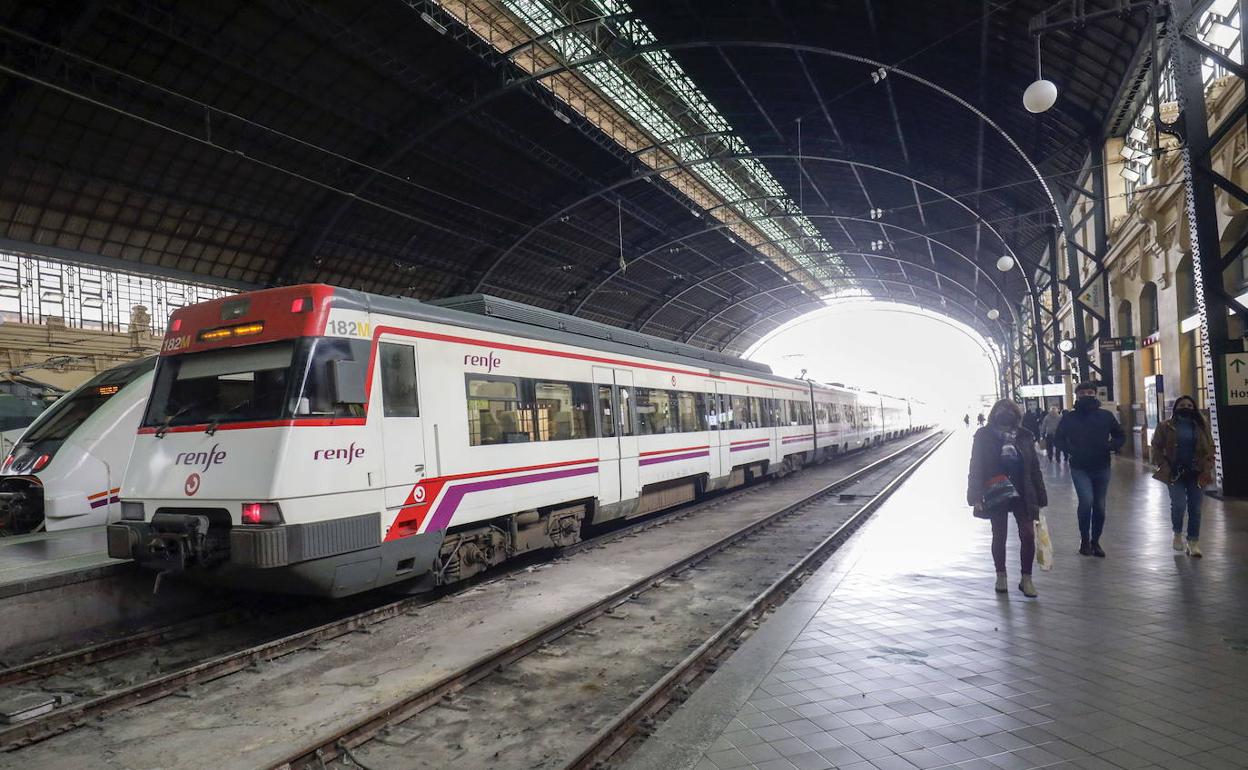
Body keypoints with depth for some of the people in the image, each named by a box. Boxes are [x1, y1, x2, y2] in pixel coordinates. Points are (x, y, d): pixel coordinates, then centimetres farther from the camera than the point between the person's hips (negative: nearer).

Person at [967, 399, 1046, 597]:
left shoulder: (1024, 436, -2)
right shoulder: (984, 436, -7)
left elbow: (1034, 468, 4)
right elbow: (976, 468, -7)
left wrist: (1039, 497, 3)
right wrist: (976, 497, -12)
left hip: (1022, 494, 1)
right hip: (995, 495, -1)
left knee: (1028, 534, -3)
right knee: (999, 536, 10)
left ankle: (1026, 578, 13)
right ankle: (1001, 576, 27)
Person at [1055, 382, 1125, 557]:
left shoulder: (1106, 416, 3)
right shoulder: (1069, 418, -1)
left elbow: (1120, 436, 12)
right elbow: (1059, 439, 7)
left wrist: (1110, 446, -9)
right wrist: (1070, 450, -12)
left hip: (1102, 468, 3)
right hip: (1080, 469, -2)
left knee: (1099, 507, 9)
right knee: (1086, 501, -20)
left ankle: (1095, 541, 26)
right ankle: (1084, 539, 0)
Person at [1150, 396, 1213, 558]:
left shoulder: (1202, 427, 7)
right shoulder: (1165, 427, 0)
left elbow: (1210, 450, 6)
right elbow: (1157, 449, 1)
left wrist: (1206, 470, -7)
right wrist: (1165, 468, -10)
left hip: (1196, 474, 2)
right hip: (1175, 474, -2)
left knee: (1195, 509, 3)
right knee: (1179, 504, -14)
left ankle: (1193, 542, 13)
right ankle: (1177, 534, 12)